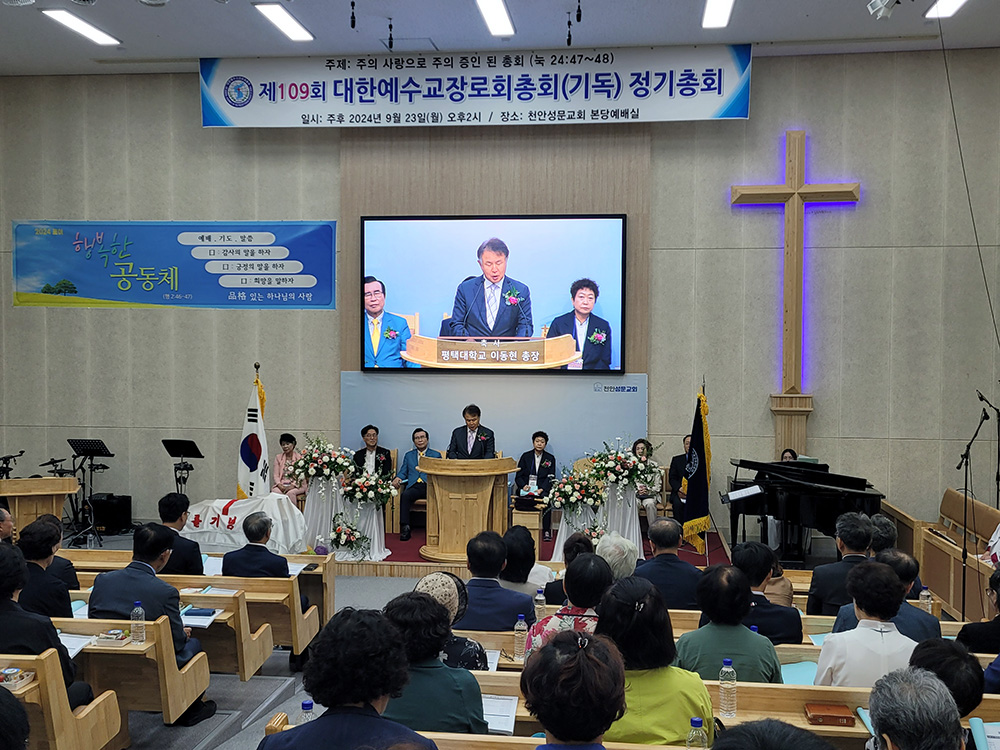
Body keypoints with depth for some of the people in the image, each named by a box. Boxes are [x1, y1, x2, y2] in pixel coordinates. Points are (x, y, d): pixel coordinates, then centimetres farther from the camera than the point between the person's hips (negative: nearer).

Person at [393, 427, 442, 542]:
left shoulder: (436, 455, 21)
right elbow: (403, 472, 20)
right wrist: (398, 478, -4)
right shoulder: (408, 455, 27)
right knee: (405, 495, -34)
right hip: (414, 486, 1)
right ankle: (405, 528, -34)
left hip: (429, 485, -1)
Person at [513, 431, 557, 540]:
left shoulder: (550, 458, 13)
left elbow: (550, 477, 3)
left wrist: (542, 489, -16)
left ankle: (546, 531, -27)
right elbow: (518, 476, 9)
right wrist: (523, 486, -13)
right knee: (519, 498, -33)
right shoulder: (525, 456, 14)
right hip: (526, 488, 0)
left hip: (542, 488, 0)